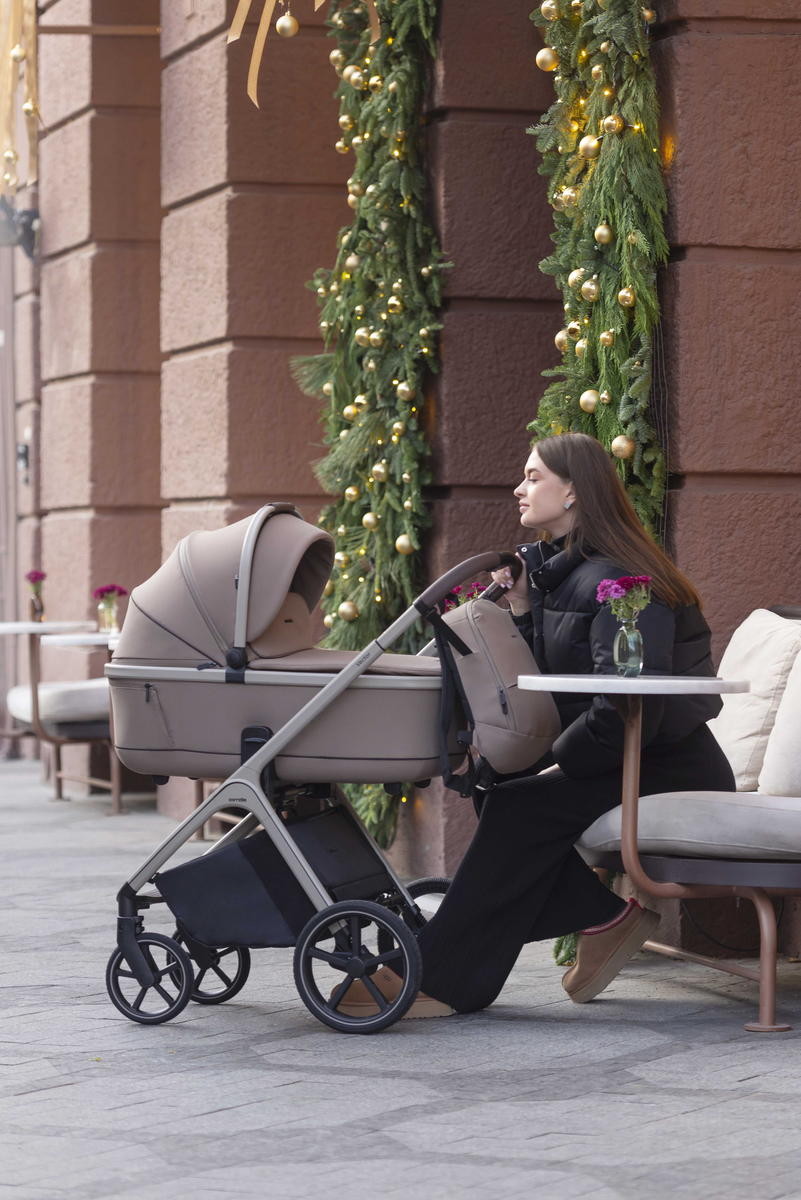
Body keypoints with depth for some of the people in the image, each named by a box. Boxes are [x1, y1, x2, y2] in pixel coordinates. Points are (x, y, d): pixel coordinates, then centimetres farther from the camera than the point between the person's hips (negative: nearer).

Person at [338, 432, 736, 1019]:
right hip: (624, 767, 10)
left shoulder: (617, 581, -19)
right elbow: (550, 684, 12)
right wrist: (523, 612, 0)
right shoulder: (556, 569, 12)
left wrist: (563, 762, -16)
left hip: (671, 774, -10)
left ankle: (443, 983, -19)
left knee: (519, 809, -21)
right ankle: (609, 913, 3)